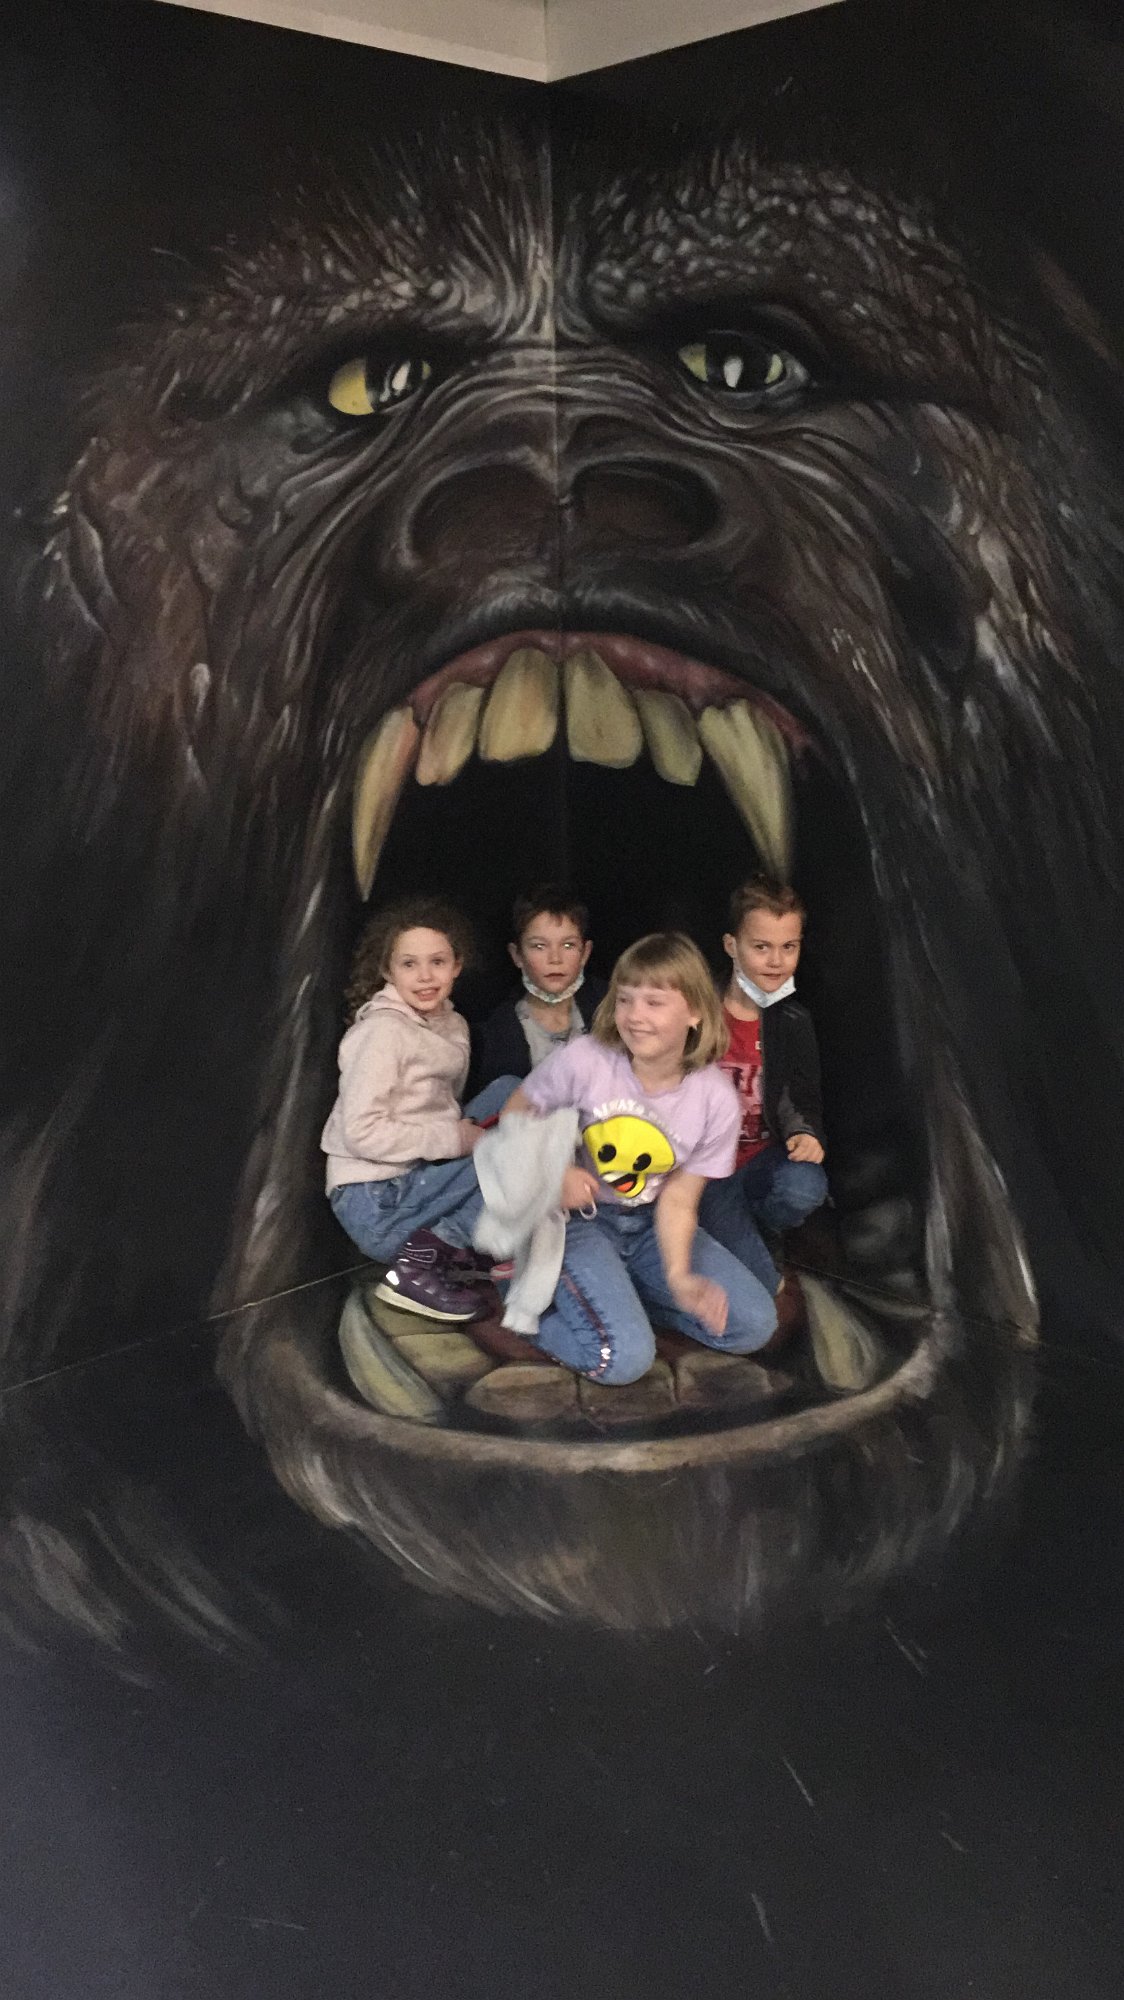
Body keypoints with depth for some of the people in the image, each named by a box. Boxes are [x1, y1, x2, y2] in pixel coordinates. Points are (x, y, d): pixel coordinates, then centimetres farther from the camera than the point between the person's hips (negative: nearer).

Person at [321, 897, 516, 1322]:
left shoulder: (453, 1027, 10)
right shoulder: (383, 1031, -15)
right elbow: (362, 1132, -21)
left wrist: (468, 1130, -4)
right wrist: (455, 1139, -19)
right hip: (376, 1202, -8)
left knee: (509, 1090, -1)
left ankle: (457, 1246, -3)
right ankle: (418, 1264, -15)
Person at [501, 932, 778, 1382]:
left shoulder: (716, 1100, -12)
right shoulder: (583, 1061, -20)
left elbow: (678, 1197, -9)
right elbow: (516, 1113, -5)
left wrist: (678, 1276, -25)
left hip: (649, 1225, 5)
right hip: (575, 1218, -5)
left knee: (755, 1324, -4)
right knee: (624, 1358, -25)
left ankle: (615, 1295, 6)